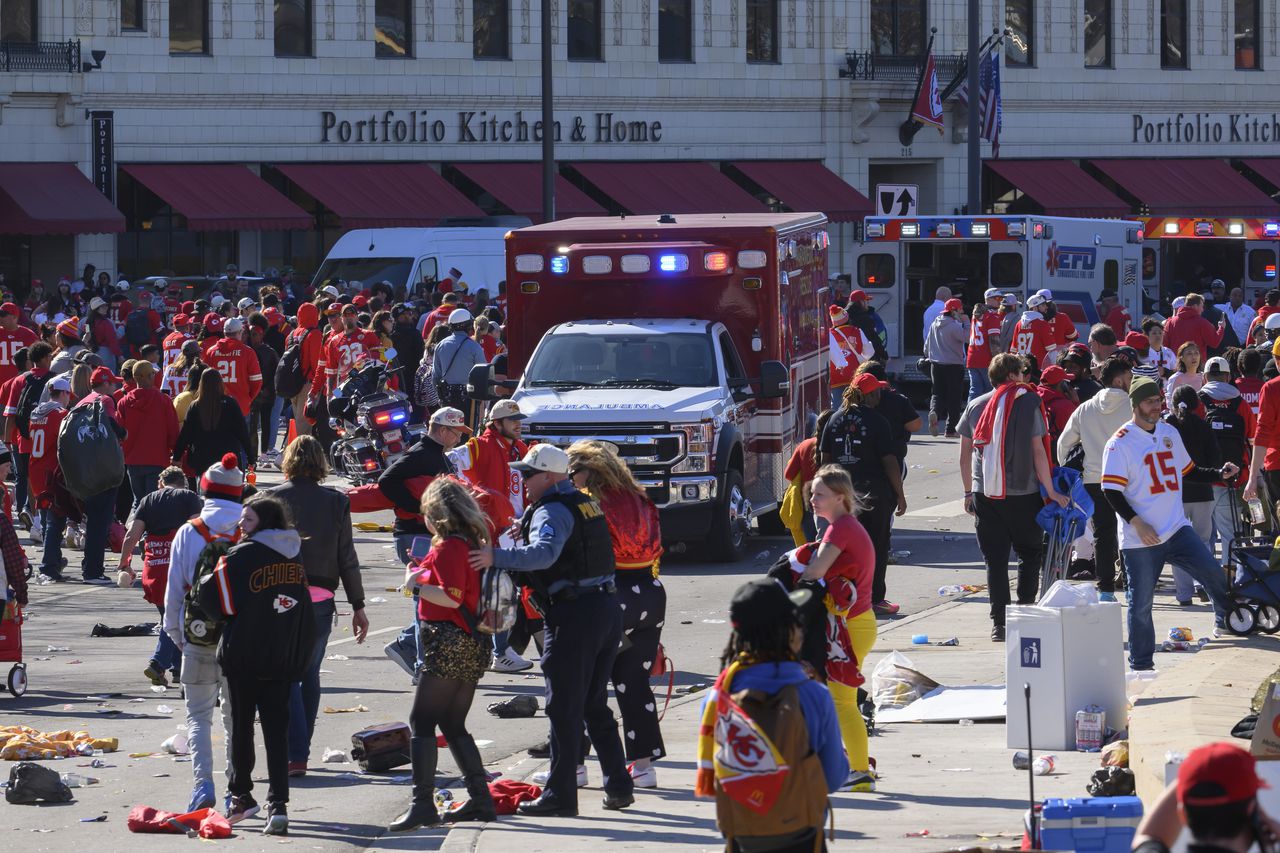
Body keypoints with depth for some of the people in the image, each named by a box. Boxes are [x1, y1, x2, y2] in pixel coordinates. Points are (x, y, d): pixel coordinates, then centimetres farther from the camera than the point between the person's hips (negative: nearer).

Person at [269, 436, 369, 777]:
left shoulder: (274, 498, -3)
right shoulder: (336, 502, 3)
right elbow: (347, 558, 4)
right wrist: (358, 605, 10)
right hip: (320, 600, 3)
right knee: (310, 674, 16)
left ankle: (295, 755, -12)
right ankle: (301, 751, 22)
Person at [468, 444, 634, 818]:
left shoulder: (551, 510, -12)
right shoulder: (585, 503, 17)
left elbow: (544, 553, -31)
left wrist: (497, 557, -39)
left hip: (574, 615, -9)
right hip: (607, 608, 9)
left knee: (564, 709, -4)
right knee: (595, 706, 17)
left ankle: (560, 795, -3)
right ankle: (619, 786, 18)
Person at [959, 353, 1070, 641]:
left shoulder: (975, 407, 7)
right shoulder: (1028, 404, -4)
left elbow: (964, 456, 9)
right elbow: (1038, 452, -7)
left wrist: (969, 492, 19)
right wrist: (1050, 492, -1)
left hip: (985, 495, 3)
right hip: (1023, 494, -3)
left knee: (994, 560, 5)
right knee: (1030, 555, 12)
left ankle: (999, 624, 2)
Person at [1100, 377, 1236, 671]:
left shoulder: (1170, 433, 13)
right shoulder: (1120, 443, -8)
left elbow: (1189, 470, 25)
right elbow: (1112, 491, -12)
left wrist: (1220, 474, 9)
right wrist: (1137, 523, -20)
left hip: (1177, 530, 5)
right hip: (1140, 539, -5)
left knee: (1214, 575, -8)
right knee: (1141, 603, -2)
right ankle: (1141, 665, 9)